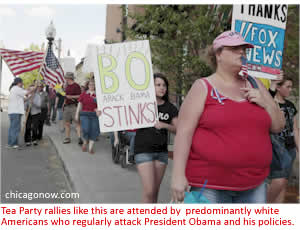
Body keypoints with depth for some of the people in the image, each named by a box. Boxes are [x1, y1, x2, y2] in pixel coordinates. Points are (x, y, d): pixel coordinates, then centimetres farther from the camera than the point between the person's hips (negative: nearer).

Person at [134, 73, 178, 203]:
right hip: (143, 150, -4)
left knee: (156, 190, 11)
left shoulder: (170, 108, 6)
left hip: (161, 152, 4)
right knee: (149, 191, -10)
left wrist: (164, 125, -13)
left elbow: (177, 129, 7)